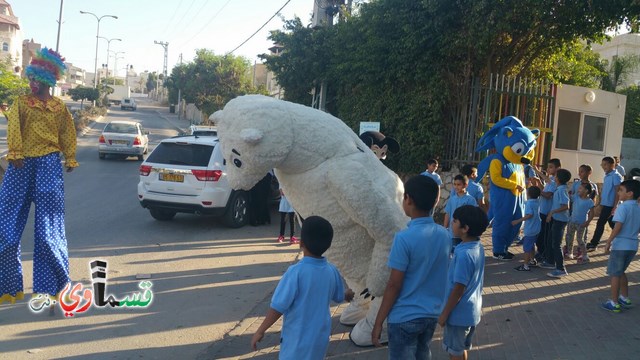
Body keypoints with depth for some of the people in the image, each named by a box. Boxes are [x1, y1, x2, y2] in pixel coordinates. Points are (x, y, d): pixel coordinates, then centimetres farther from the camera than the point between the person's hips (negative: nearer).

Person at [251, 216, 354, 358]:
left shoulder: (296, 272, -23)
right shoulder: (332, 271, -4)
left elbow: (278, 307, -21)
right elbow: (339, 297, 15)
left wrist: (260, 331, -8)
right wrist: (348, 294, 40)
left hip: (298, 337, -6)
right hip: (320, 335, 6)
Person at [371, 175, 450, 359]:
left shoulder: (404, 238, -20)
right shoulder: (444, 235, -2)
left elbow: (394, 285, -17)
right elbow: (440, 276, 8)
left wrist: (378, 322, -9)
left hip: (405, 317, -6)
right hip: (432, 314, 6)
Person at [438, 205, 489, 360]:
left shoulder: (464, 254, -28)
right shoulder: (478, 247, -1)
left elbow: (458, 289, -23)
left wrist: (444, 314, -14)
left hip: (459, 313, -8)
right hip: (472, 310, 8)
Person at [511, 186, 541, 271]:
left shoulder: (529, 203, -22)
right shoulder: (537, 201, 2)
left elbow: (529, 215, -30)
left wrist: (518, 221, -26)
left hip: (530, 230, -9)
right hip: (536, 229, 9)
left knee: (527, 248, -1)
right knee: (532, 245, 24)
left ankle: (525, 266, 3)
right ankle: (532, 261, 36)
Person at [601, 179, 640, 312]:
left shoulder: (623, 207, -15)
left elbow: (618, 226, -22)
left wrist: (608, 241, -18)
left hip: (620, 245, -7)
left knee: (615, 274, 3)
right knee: (621, 272, 23)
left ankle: (614, 303, 6)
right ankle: (625, 299, 28)